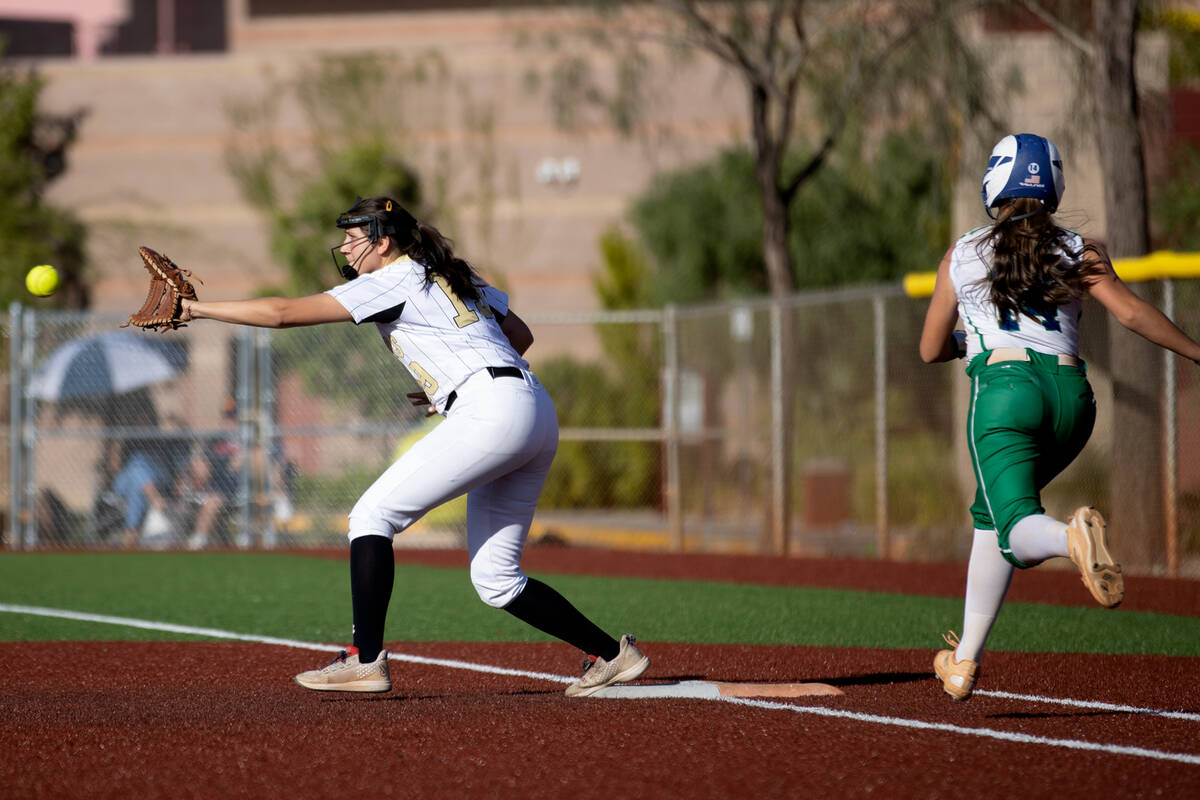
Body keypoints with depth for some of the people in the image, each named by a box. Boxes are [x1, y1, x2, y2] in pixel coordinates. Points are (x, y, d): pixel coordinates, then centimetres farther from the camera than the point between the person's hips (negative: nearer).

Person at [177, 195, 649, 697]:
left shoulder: (392, 281, 0)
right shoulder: (454, 277, 25)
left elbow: (282, 313, -4)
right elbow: (520, 335, 31)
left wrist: (197, 309, 2)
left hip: (491, 412, -9)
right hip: (538, 416, 9)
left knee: (372, 516, -4)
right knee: (496, 580, 12)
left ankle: (365, 661, -10)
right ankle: (612, 655, 9)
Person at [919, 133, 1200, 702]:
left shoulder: (961, 257, 13)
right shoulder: (1078, 253, 13)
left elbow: (931, 351, 18)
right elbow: (1132, 313, -1)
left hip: (1006, 389, -4)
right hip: (1072, 396, 4)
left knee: (1019, 534, -13)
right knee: (992, 511, 23)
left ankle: (1072, 537, -52)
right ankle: (966, 661, 21)